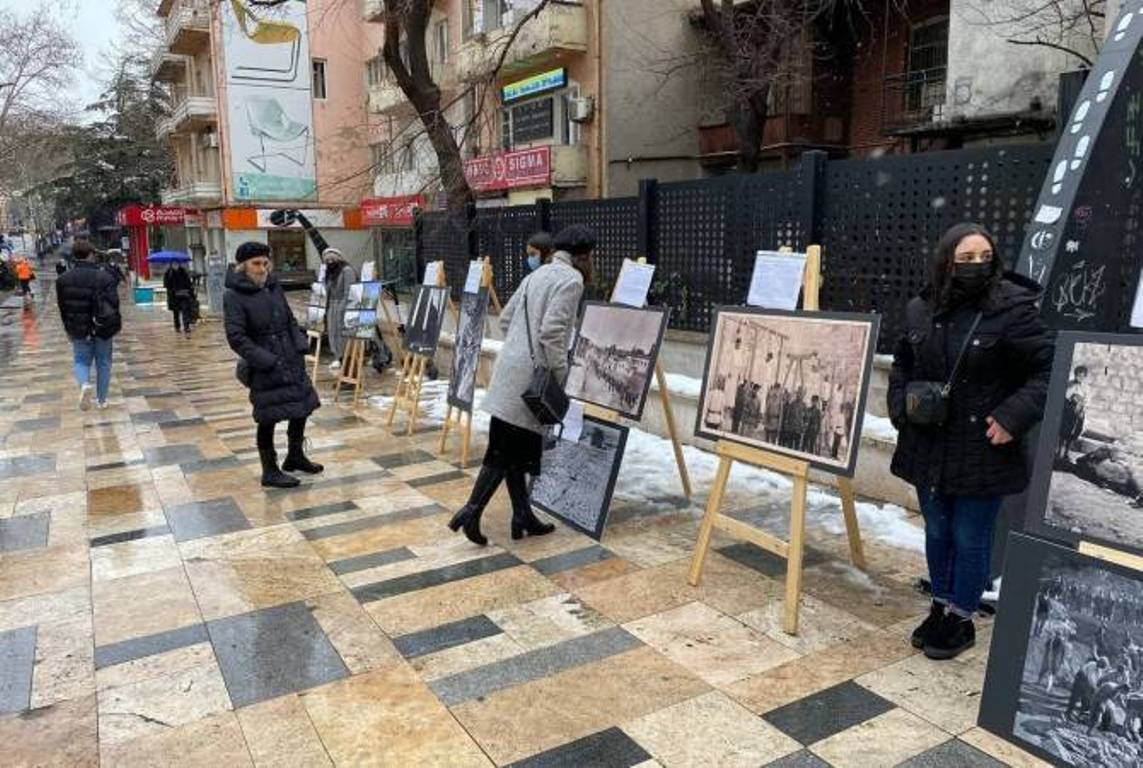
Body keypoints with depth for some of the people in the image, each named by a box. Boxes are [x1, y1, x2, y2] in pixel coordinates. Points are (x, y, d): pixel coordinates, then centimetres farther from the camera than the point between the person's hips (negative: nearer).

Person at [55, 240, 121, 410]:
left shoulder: (63, 279, -2)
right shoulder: (104, 277, -12)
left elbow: (62, 306, 5)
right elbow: (114, 304, -13)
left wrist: (69, 328, 16)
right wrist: (114, 326, 1)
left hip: (78, 330, 2)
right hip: (102, 329, -1)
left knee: (81, 361, 16)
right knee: (103, 363, 13)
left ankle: (84, 384, -16)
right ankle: (101, 400, 18)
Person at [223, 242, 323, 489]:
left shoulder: (273, 287, 8)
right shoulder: (234, 296, -11)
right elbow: (236, 337, -16)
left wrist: (301, 346, -2)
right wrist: (268, 361, -21)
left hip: (292, 363, 7)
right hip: (264, 369, -7)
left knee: (303, 407, 15)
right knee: (268, 418, 1)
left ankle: (295, 457, 35)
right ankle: (270, 471, 17)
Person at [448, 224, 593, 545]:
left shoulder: (539, 273, 18)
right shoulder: (571, 279, -9)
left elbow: (505, 318, 20)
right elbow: (552, 330, -20)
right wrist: (560, 374, -14)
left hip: (512, 367, 9)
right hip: (531, 375, -9)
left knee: (513, 448, 11)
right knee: (507, 451, -3)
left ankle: (522, 516, 19)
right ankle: (472, 510, -4)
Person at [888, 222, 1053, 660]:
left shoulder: (1012, 310, -13)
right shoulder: (920, 311, 2)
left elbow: (1049, 370, -10)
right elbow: (901, 365, 17)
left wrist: (1014, 416, -18)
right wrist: (901, 406, 3)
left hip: (982, 452, -4)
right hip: (929, 448, 5)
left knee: (970, 539, 8)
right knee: (936, 533, 18)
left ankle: (961, 621, 26)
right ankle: (940, 608, 36)